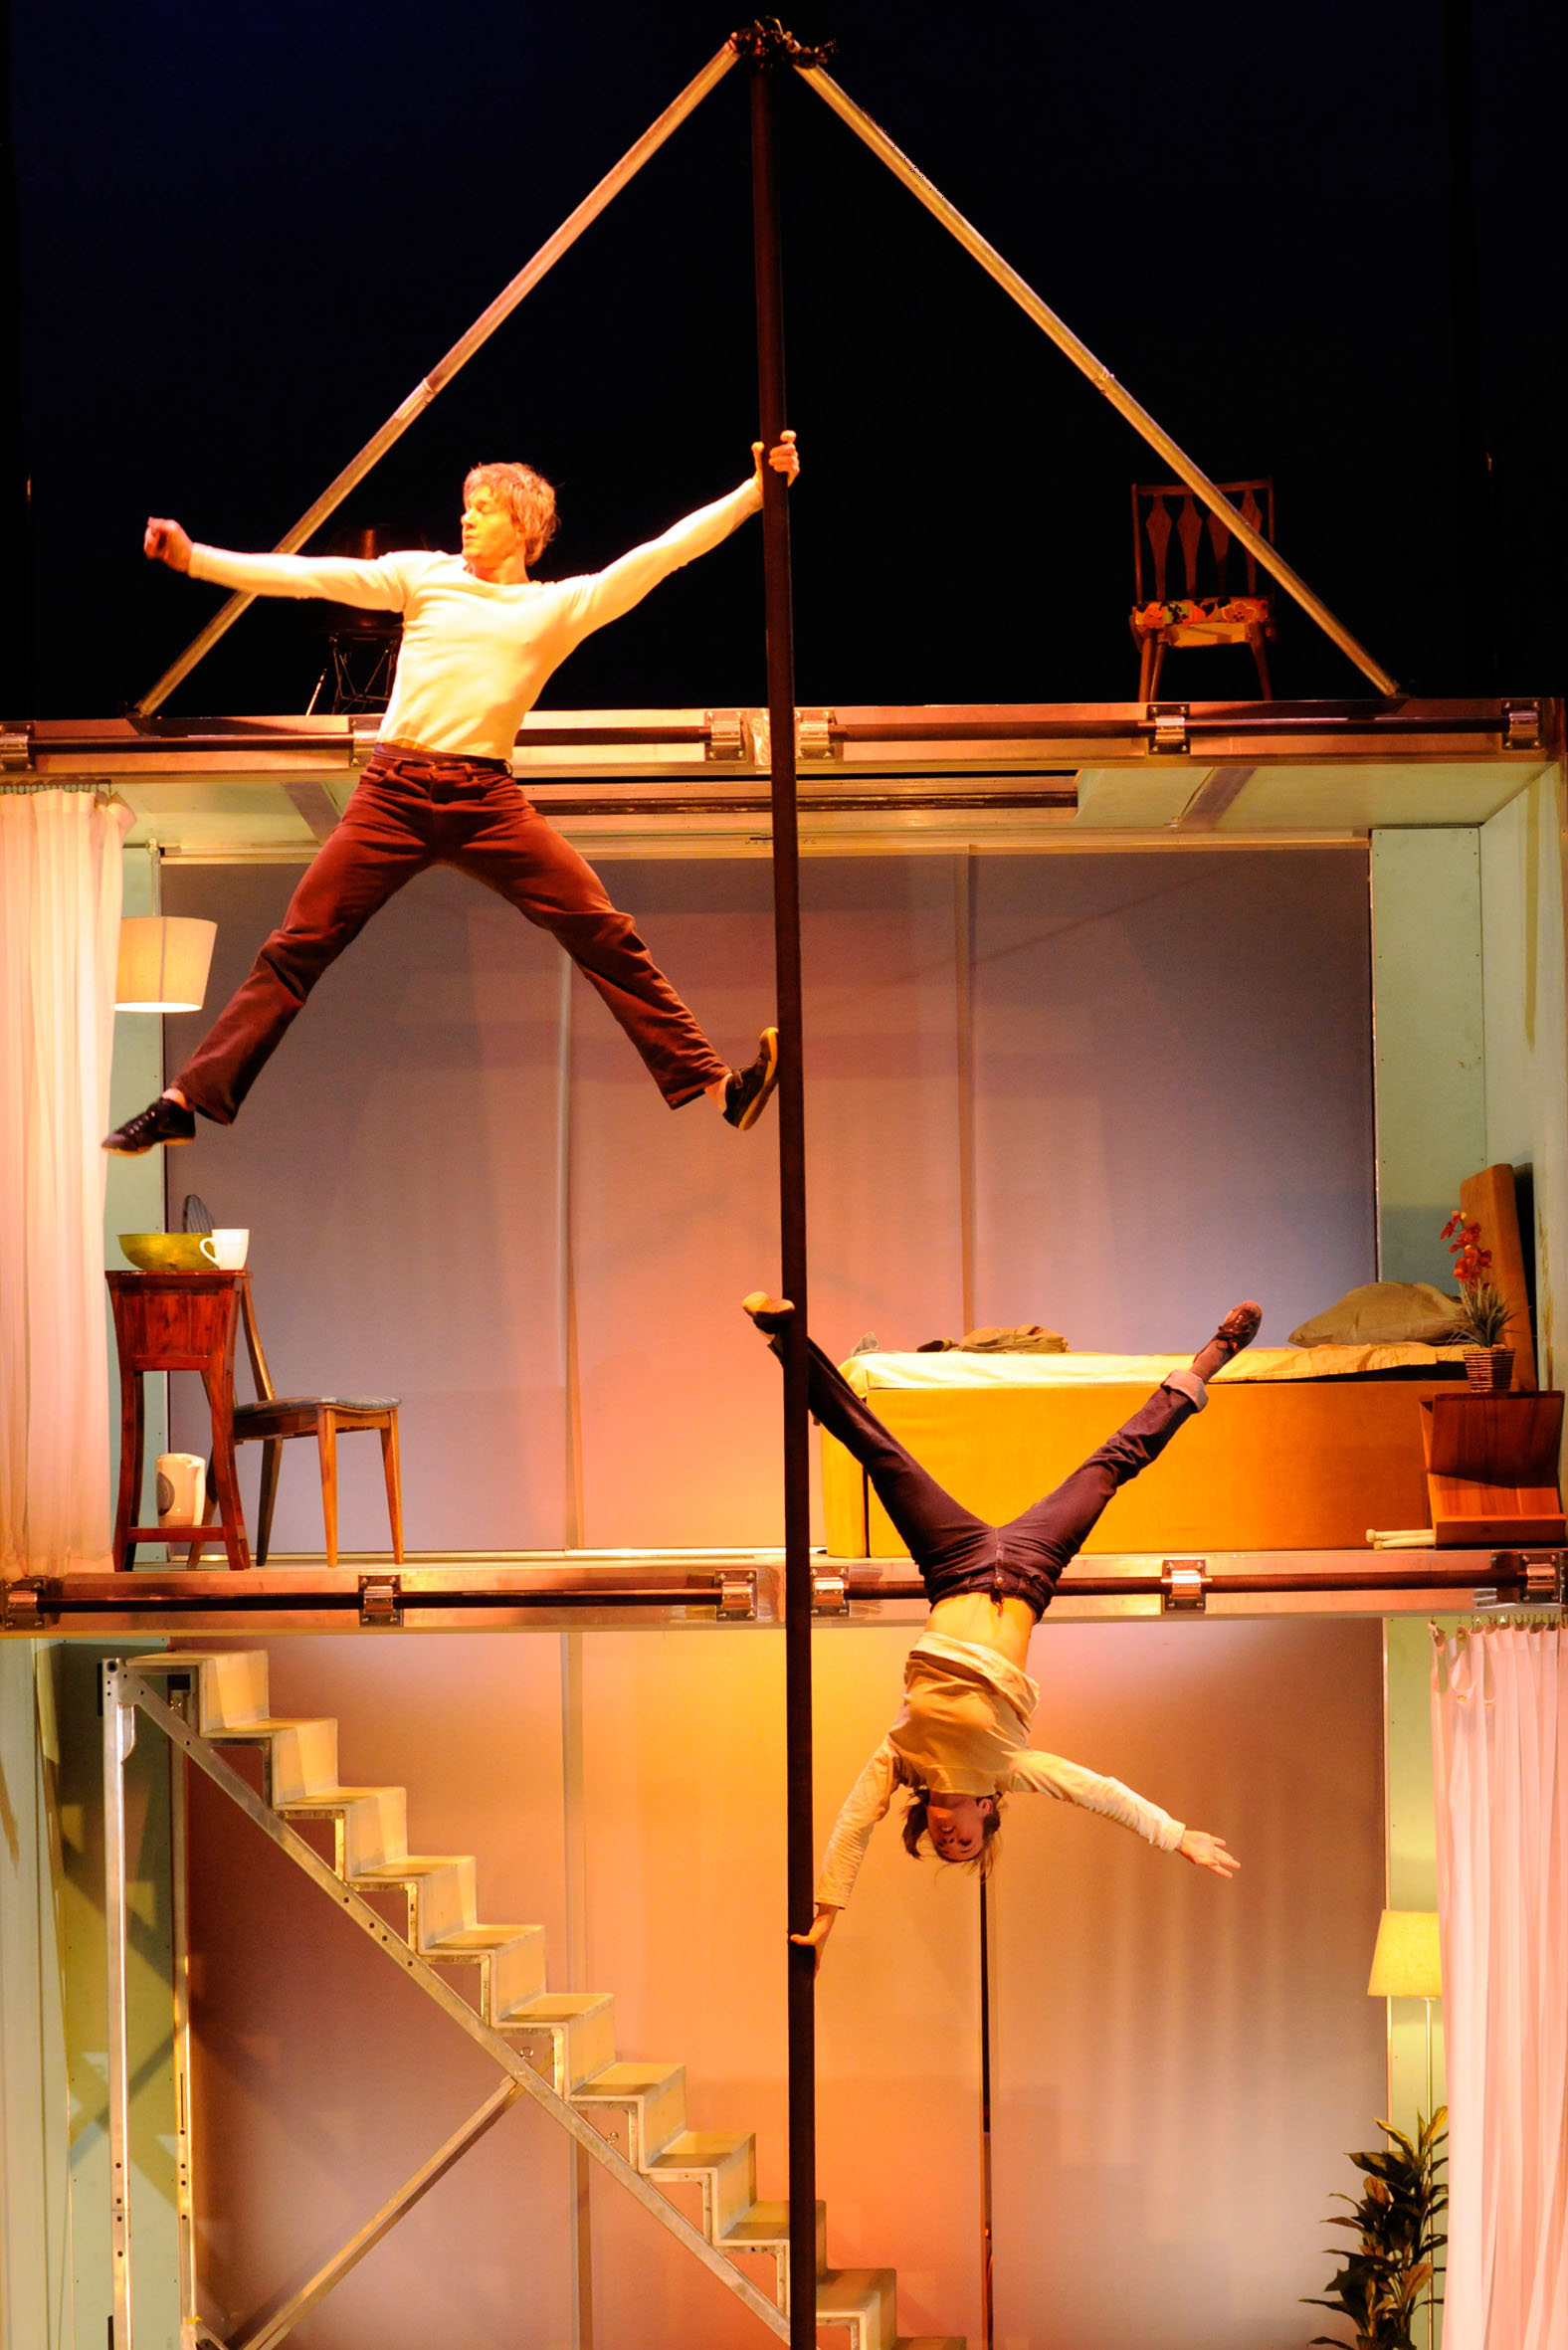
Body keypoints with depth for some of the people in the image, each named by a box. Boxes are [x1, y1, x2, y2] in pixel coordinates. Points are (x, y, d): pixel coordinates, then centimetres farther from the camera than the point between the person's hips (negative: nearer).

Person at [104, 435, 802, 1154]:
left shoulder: (561, 606, 12)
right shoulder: (423, 576, 13)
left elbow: (661, 554, 7)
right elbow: (309, 575, 7)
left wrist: (755, 491, 1)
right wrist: (193, 558, 0)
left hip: (487, 798, 0)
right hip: (393, 793, 0)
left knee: (606, 935, -10)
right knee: (295, 949, -4)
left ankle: (712, 1084, -6)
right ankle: (185, 1102, 0)